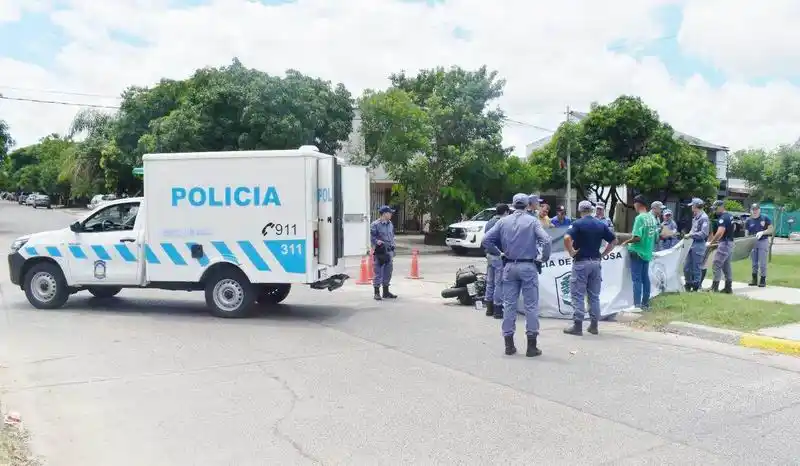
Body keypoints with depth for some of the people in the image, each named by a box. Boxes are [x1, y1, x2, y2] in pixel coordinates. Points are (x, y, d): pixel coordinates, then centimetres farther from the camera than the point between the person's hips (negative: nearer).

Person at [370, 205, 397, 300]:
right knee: (378, 273, -4)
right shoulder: (375, 225, -9)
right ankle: (377, 293, 4)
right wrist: (377, 241, -25)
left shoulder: (390, 224, 13)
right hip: (379, 252, -7)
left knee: (388, 272, 12)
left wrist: (392, 247, 18)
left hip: (389, 252, 7)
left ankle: (386, 292, 24)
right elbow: (372, 238, -9)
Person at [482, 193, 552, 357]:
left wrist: (499, 252, 10)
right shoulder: (532, 221, -4)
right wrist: (545, 257, -1)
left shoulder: (503, 221, 5)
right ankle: (532, 346, 4)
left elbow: (486, 240, 1)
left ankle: (509, 345, 11)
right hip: (528, 266, -3)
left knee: (509, 305, 8)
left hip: (509, 266, 3)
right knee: (531, 306, 2)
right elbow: (546, 240, -16)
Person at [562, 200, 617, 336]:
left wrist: (571, 252, -13)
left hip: (580, 262, -5)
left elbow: (567, 238, -25)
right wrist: (603, 254, 9)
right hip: (596, 262, 5)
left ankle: (577, 326, 1)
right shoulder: (601, 225, 6)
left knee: (578, 295, 1)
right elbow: (614, 240, 9)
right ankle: (594, 325, 17)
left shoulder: (577, 224, -9)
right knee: (594, 295, 12)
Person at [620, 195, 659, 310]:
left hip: (637, 252, -7)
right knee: (645, 278, 13)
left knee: (637, 279, -3)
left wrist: (627, 241, -6)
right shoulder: (652, 218, 7)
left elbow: (637, 237, -22)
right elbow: (656, 237, 13)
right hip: (648, 252, 7)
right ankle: (645, 303, 19)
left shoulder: (640, 218, -16)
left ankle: (637, 304, -3)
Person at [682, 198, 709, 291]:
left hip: (699, 244, -9)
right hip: (693, 244, 9)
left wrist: (690, 235, -15)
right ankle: (688, 285, 27)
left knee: (696, 268, 0)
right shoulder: (695, 217, 13)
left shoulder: (703, 218, -14)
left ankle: (696, 287, 9)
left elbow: (703, 233, -19)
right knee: (686, 267, 13)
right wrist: (689, 234, 6)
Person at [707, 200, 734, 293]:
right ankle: (728, 287, 15)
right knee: (726, 266, 13)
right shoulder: (730, 216, 14)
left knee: (716, 265, -6)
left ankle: (714, 287, -5)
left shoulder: (723, 218, -18)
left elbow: (720, 233, -26)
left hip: (724, 243, -10)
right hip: (730, 242, 10)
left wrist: (711, 243, -19)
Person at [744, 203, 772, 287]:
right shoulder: (748, 221, 5)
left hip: (763, 242, -3)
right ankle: (754, 279, 18)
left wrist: (762, 232, -17)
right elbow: (747, 233, 6)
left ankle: (763, 280, 4)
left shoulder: (765, 218, -1)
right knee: (754, 263, 10)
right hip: (752, 243, 3)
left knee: (762, 263, -3)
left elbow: (771, 229, -2)